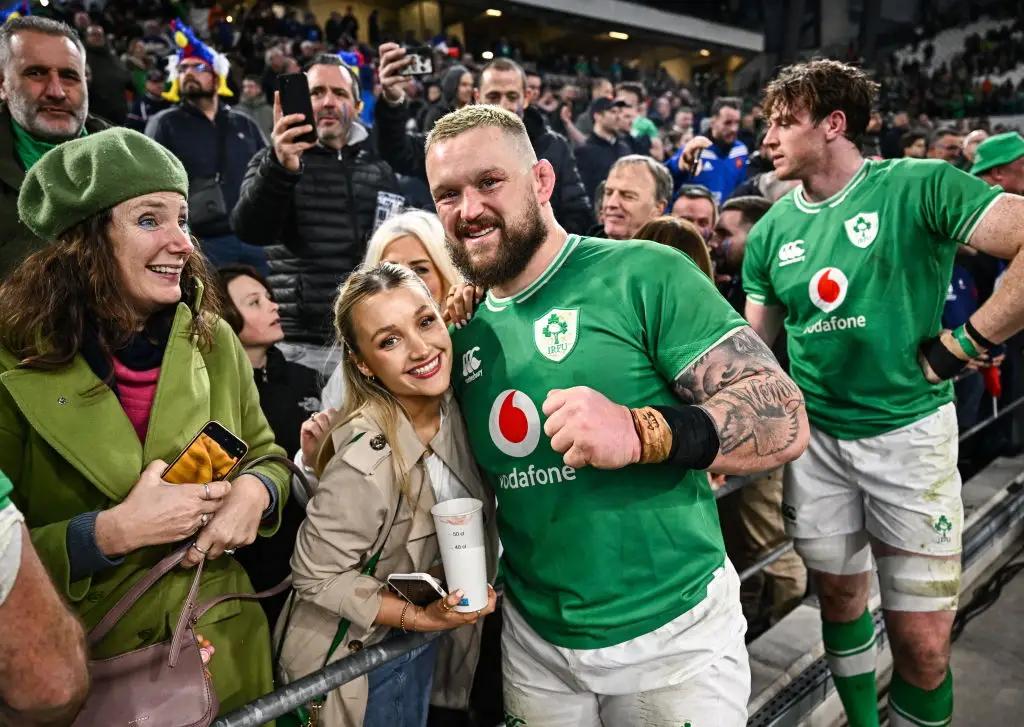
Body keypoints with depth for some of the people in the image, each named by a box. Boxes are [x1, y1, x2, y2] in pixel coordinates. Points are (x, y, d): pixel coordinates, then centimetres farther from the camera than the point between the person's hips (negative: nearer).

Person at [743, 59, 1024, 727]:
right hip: (815, 438, 4)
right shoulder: (772, 231, 4)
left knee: (923, 640, 3)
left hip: (909, 431, -4)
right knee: (840, 598, 19)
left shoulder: (918, 187, -9)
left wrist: (967, 344, -16)